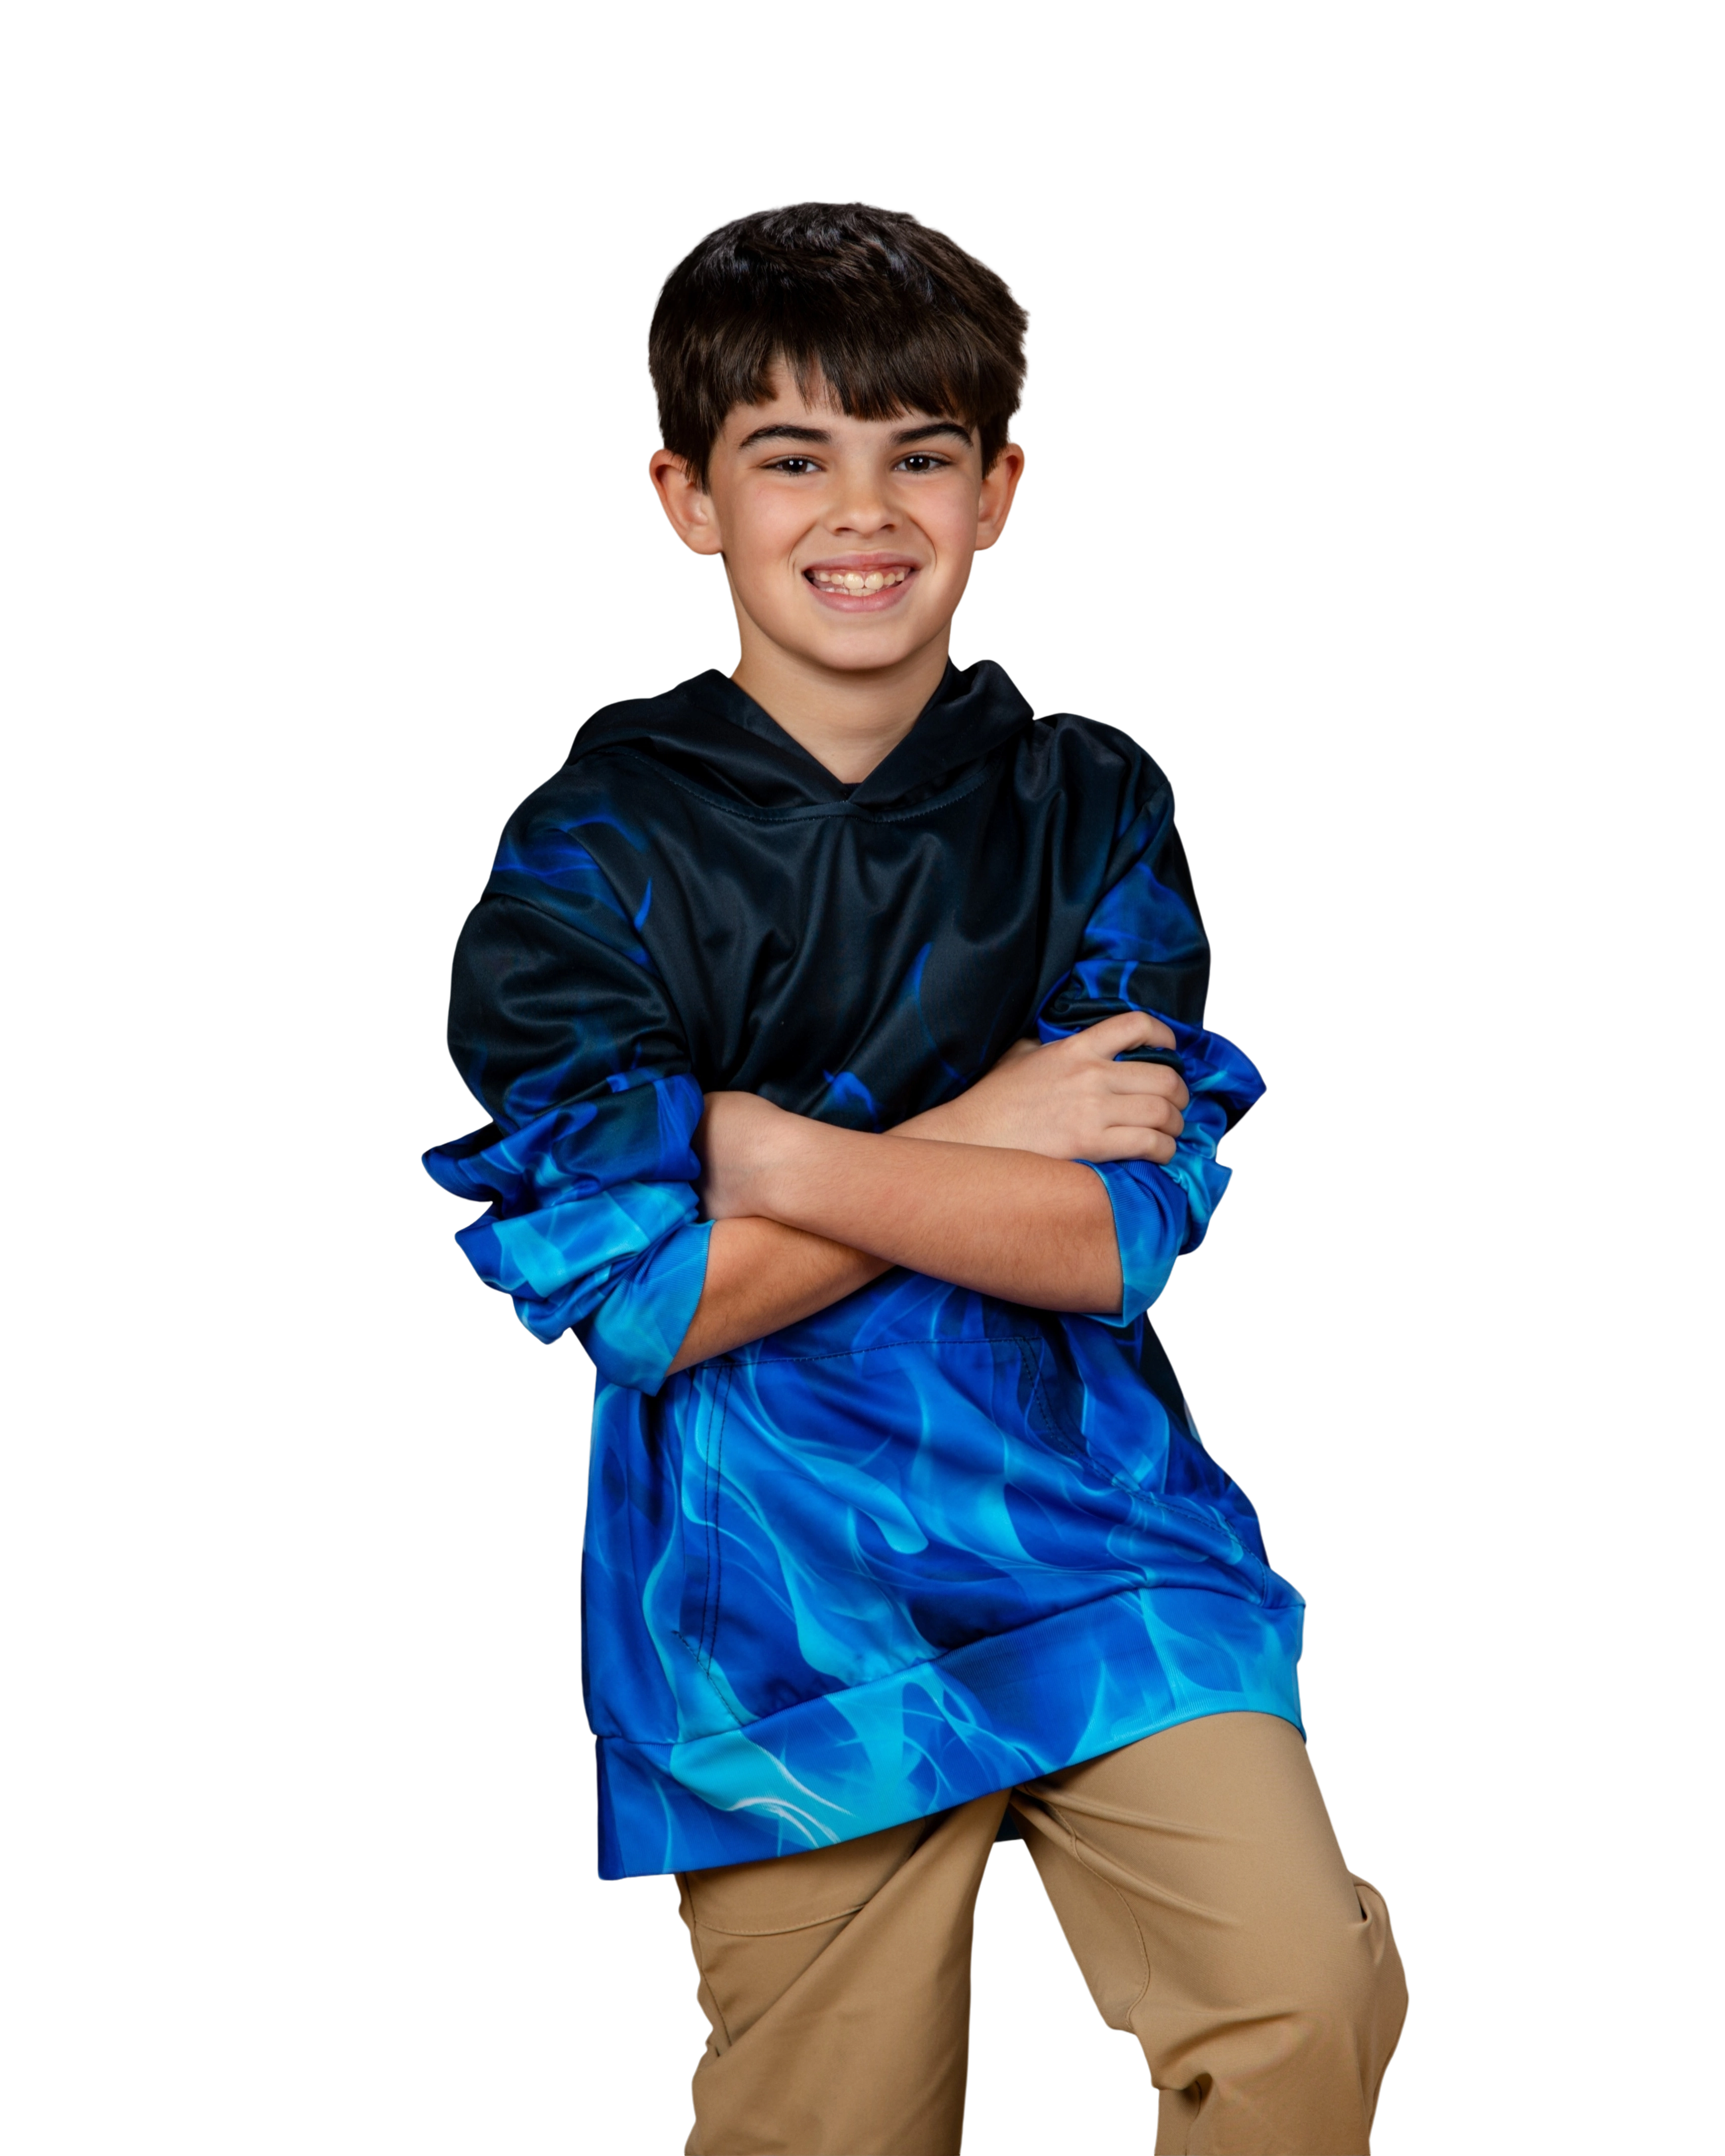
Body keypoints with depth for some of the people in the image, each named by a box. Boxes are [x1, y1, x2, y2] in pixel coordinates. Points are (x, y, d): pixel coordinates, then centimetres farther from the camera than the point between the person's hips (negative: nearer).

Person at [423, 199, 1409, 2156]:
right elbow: (618, 1296, -11)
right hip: (774, 1580, -1)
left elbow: (1126, 1234, -8)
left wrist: (767, 1148, -15)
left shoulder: (1088, 808, 4)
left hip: (1082, 1519, 1)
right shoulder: (592, 854, -2)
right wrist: (981, 1145, -11)